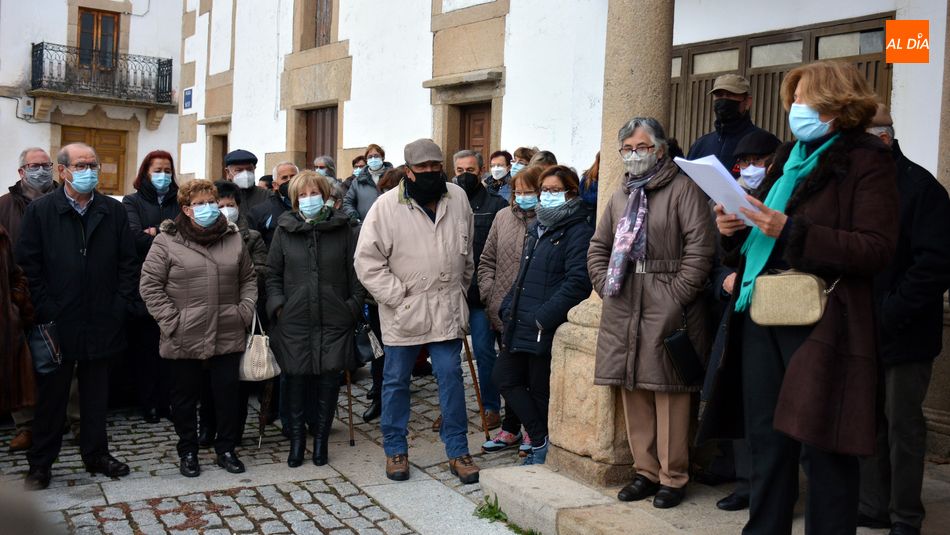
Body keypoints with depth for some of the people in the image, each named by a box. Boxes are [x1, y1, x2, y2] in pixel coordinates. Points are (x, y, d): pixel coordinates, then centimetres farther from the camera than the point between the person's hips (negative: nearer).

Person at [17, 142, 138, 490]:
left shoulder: (114, 211, 4)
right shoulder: (40, 211, -2)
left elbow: (127, 262, 5)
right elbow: (28, 265, -5)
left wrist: (120, 304, -3)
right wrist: (45, 310, -10)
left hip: (101, 322, 2)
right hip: (57, 323, -2)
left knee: (96, 394, 14)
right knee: (51, 395, 9)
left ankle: (96, 454, 28)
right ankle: (41, 463, 22)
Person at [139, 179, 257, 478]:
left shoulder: (233, 238, 7)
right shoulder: (167, 241, -4)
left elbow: (249, 279, 16)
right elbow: (150, 285, -4)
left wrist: (245, 311, 3)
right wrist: (171, 320, -10)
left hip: (228, 336, 3)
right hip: (184, 338, -2)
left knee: (228, 394, 8)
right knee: (185, 396, 10)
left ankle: (226, 449, 25)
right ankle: (188, 452, 26)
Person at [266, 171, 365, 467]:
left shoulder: (344, 228, 3)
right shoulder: (284, 230, 5)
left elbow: (356, 273, 5)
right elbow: (273, 273, 9)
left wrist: (354, 306, -2)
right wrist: (277, 305, -2)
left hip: (334, 320, 0)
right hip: (294, 320, 1)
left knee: (329, 380, 4)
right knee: (296, 379, 4)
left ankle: (321, 439, 20)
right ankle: (297, 439, 20)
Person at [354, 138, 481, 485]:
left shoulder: (457, 198, 3)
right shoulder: (387, 206, -9)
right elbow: (367, 261, -9)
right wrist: (398, 296, -12)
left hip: (447, 309, 3)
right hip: (403, 311, -2)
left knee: (451, 376, 5)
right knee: (396, 381, 9)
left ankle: (457, 452, 17)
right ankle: (395, 450, 25)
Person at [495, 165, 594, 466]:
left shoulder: (578, 233, -11)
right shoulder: (536, 229, 16)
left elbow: (577, 282, -21)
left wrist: (543, 317, -23)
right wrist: (508, 307, 13)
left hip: (547, 329, -9)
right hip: (520, 326, 9)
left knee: (541, 390, 1)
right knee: (504, 377, 10)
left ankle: (543, 447, 19)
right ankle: (541, 439, 17)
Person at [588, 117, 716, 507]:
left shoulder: (684, 188, -2)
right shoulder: (620, 196, 19)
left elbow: (700, 247, -11)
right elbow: (598, 247, 24)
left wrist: (676, 294, -15)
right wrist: (605, 284, 9)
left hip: (668, 309, -6)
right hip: (624, 309, 6)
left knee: (668, 393, -3)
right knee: (633, 391, 8)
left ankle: (673, 477, 8)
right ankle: (646, 471, 20)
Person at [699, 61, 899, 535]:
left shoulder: (866, 162, -2)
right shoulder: (791, 161, 20)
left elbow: (877, 249, -13)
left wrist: (790, 232, -20)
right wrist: (734, 231, 3)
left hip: (819, 322, -7)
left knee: (822, 448, 0)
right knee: (767, 441, 11)